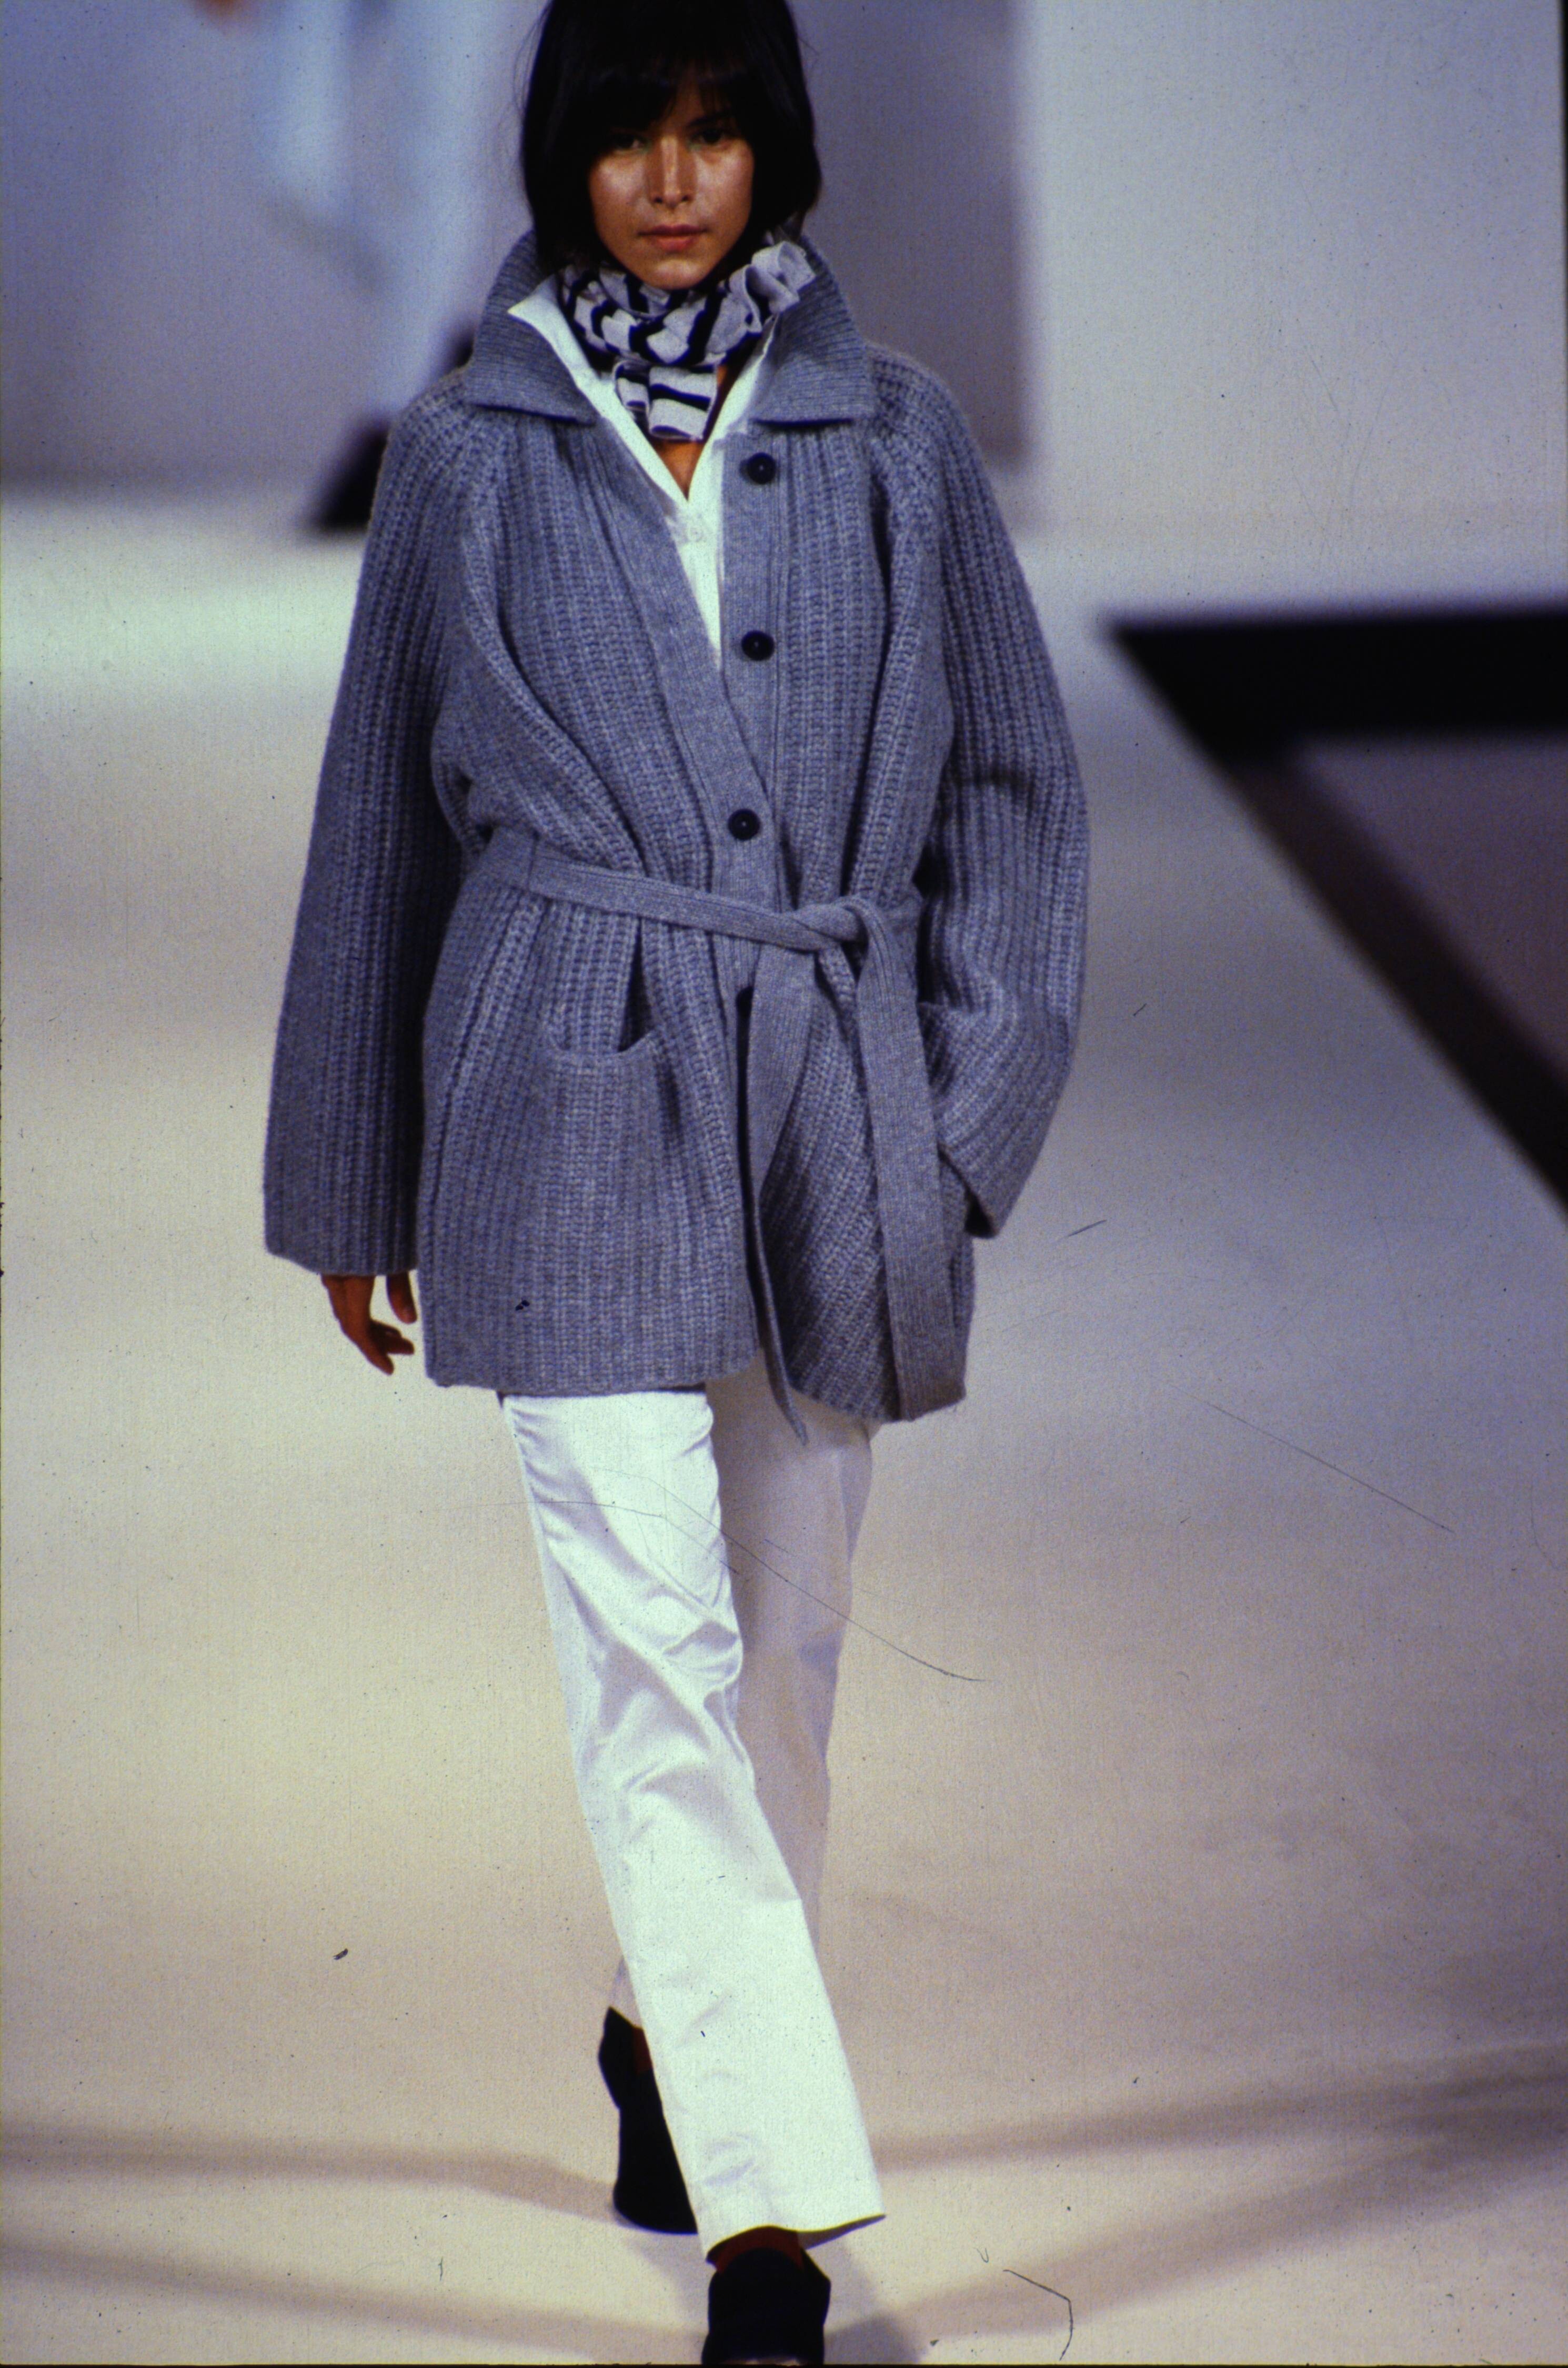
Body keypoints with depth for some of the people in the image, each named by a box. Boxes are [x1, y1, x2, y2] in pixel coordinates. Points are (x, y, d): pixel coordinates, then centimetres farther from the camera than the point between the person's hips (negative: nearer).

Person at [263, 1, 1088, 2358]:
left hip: (833, 1101, 2)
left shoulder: (890, 436, 5)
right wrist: (350, 1190, 14)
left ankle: (674, 2029, 38)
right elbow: (382, 824, 11)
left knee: (783, 1632, 12)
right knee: (650, 1643, -11)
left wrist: (973, 1119, 0)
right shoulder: (470, 454, 5)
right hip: (572, 1101, -2)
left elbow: (1011, 780, 9)